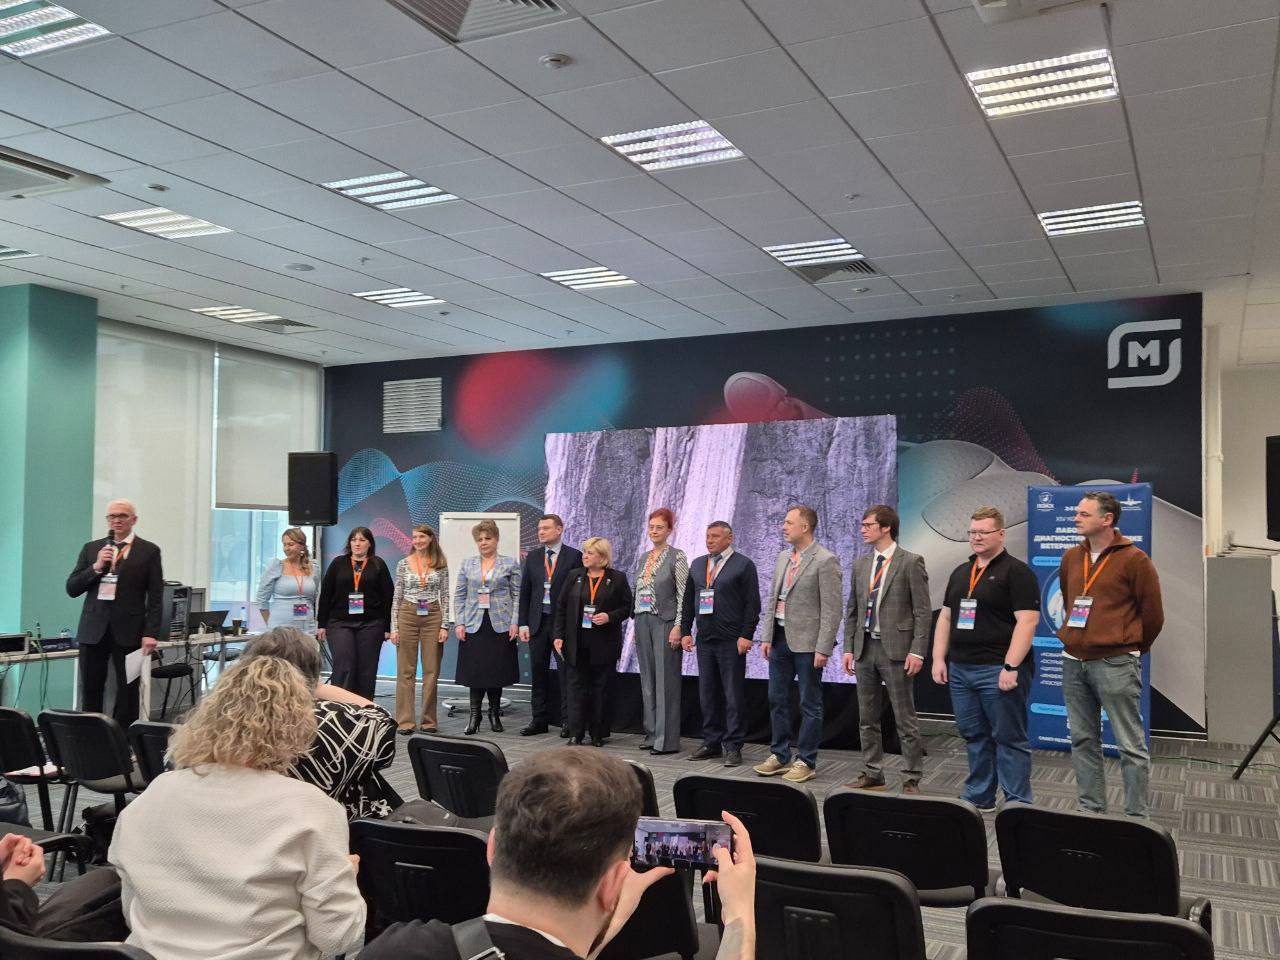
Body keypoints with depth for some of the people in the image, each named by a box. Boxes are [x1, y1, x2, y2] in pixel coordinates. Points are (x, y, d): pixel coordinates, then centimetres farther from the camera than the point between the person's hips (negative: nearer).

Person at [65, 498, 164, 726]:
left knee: (127, 692, -1)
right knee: (90, 691, 5)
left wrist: (151, 633, -9)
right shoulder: (91, 548, 12)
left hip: (128, 631, -3)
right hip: (93, 630, 3)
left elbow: (155, 597, -1)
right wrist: (96, 567, -9)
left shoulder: (149, 551, 3)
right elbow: (71, 589, 7)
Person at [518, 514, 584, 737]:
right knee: (538, 673, 8)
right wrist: (523, 624, 3)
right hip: (538, 622, 4)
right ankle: (539, 720, 17)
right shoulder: (532, 557, 10)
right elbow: (525, 592, 10)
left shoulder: (574, 556, -2)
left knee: (565, 673, -2)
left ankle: (567, 720, 4)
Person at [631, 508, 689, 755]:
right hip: (643, 621, 7)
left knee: (666, 680, -5)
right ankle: (651, 733, 17)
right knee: (648, 679, 9)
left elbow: (683, 595, -9)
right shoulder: (643, 558, 14)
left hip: (665, 622, -6)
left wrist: (678, 626, -16)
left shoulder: (677, 556, -5)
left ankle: (667, 739, 0)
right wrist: (636, 626, 14)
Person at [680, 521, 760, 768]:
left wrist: (746, 635, -13)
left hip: (732, 642, -5)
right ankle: (711, 743, 17)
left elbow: (752, 604, -6)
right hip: (704, 640, 5)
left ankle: (733, 747, 4)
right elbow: (688, 601, 17)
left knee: (734, 696, -2)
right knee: (707, 694, 9)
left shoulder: (744, 565, -2)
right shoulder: (697, 565, 14)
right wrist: (685, 631, 9)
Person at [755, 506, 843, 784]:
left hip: (807, 641, -7)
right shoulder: (783, 557, 12)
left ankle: (806, 761, 12)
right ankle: (779, 756, 24)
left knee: (810, 704, 3)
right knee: (777, 699, 13)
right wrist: (766, 637, 8)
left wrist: (823, 648, -17)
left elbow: (832, 609, -14)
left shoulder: (825, 561, -12)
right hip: (780, 638, 8)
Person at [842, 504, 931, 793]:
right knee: (867, 718, 12)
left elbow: (923, 611, -8)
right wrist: (848, 648, 8)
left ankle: (911, 780, 8)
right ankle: (872, 775, 22)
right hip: (865, 649, 6)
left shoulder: (911, 562, -6)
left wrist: (917, 651, -14)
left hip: (896, 649, -6)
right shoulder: (860, 564, 12)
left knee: (905, 720, 0)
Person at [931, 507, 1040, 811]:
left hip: (998, 671, -7)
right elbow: (945, 617, 18)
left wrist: (1011, 667, -20)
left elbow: (1027, 621, -14)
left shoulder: (1016, 572, -7)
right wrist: (939, 658, 9)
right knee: (974, 737, 13)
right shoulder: (960, 572, 16)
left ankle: (1018, 804, 7)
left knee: (1009, 738, -1)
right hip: (960, 669, 7)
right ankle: (978, 798, 23)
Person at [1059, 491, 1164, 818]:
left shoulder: (1134, 559, -7)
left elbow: (1152, 614, 0)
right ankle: (1091, 809, 20)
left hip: (1115, 665, -6)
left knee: (1131, 744, -1)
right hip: (1074, 662, 6)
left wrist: (1132, 649, 10)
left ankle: (1136, 817, 6)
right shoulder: (1071, 558, 11)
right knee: (1083, 741, 11)